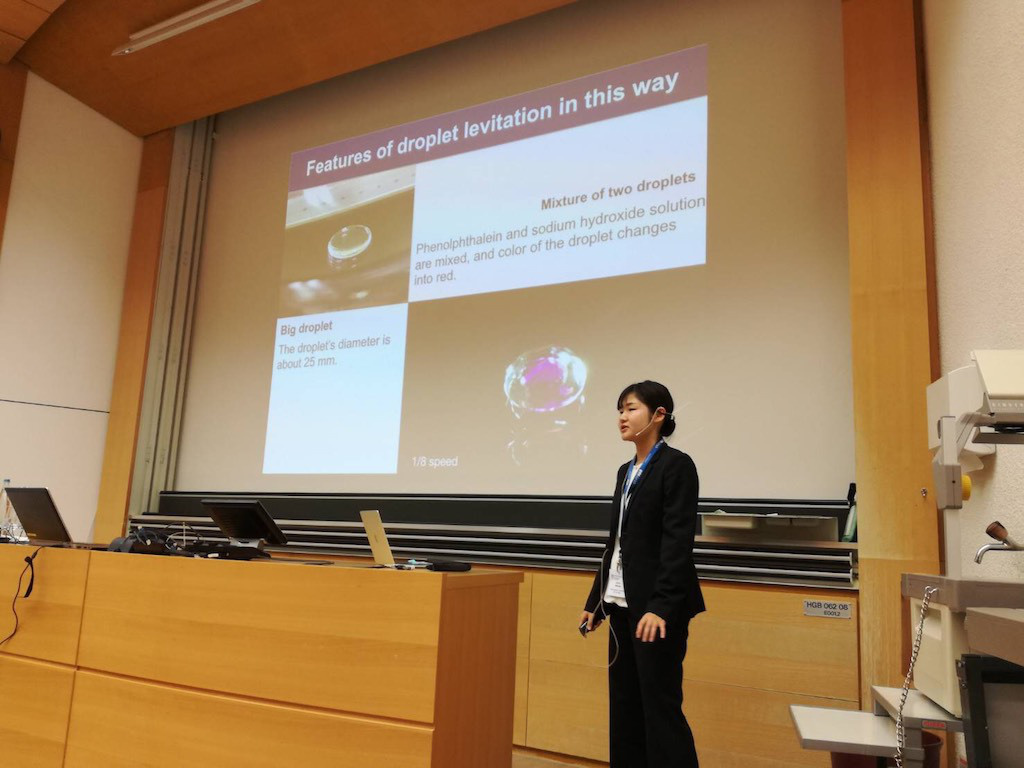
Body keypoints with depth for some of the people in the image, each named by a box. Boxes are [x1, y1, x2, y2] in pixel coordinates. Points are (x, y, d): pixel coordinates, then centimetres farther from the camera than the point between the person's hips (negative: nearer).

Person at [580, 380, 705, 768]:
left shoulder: (676, 465, -9)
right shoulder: (626, 471, 14)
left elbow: (678, 542, -17)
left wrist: (661, 606, -24)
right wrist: (595, 601, 17)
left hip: (657, 606, -8)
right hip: (622, 604, 8)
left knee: (660, 706, -3)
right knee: (624, 704, 12)